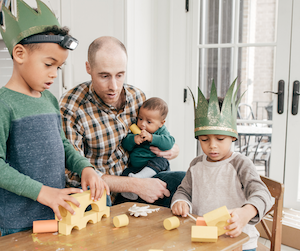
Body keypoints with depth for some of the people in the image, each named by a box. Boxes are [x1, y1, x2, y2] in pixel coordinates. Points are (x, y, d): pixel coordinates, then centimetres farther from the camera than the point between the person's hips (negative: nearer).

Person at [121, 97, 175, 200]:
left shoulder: (161, 132, -5)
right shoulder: (135, 130, 3)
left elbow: (169, 143, -25)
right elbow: (125, 145, -2)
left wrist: (151, 138, -32)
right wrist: (133, 139, -24)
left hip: (155, 165, -3)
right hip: (135, 166, 4)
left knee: (160, 160, -33)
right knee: (126, 172, -19)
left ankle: (139, 177, -41)